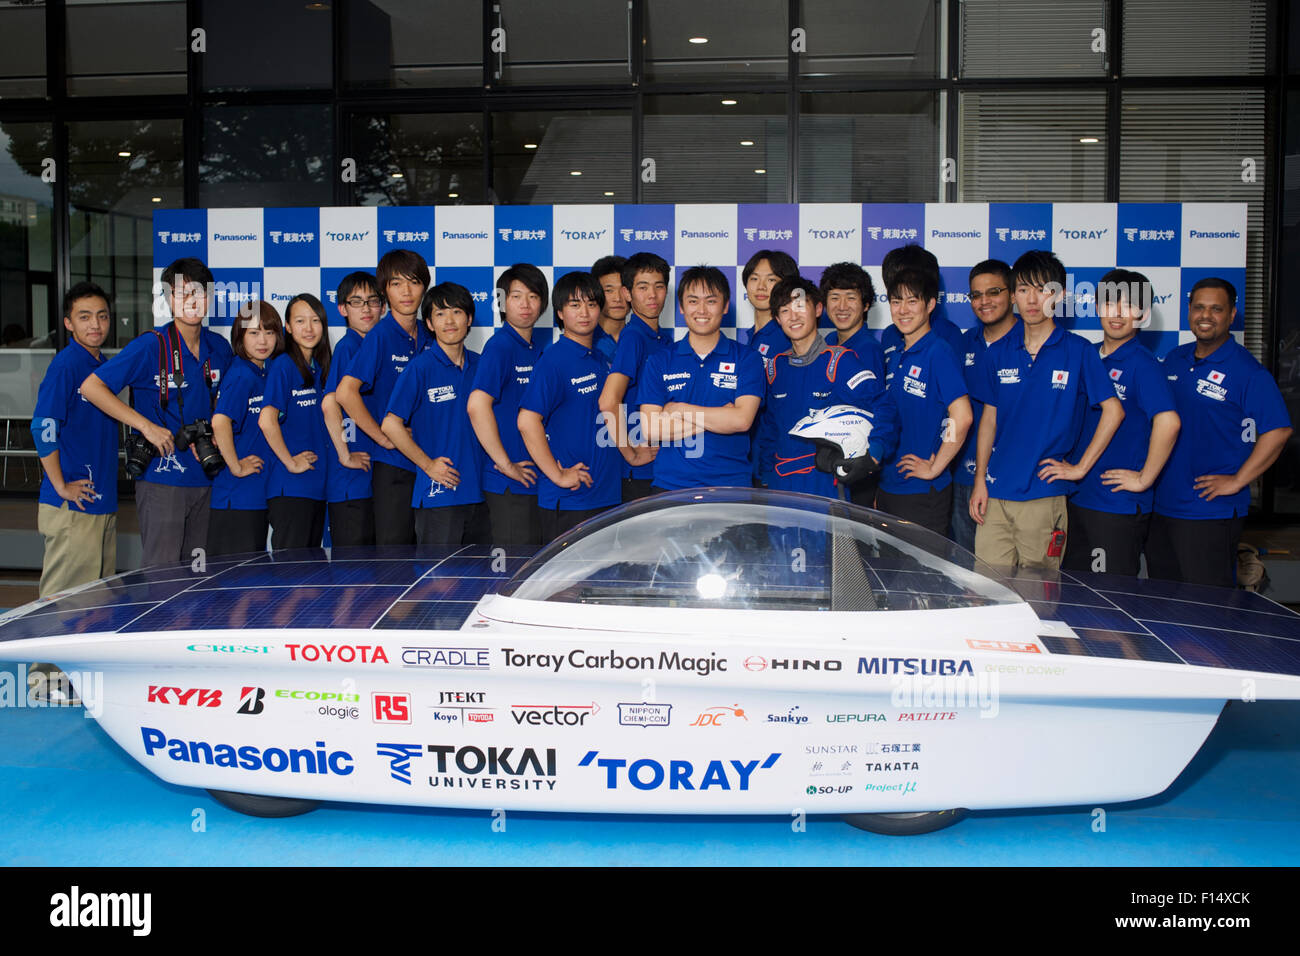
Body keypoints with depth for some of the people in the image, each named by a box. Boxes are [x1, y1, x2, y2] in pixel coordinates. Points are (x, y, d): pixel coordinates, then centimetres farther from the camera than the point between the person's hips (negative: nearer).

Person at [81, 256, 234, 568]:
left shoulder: (219, 347, 6)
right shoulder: (150, 346, -10)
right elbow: (91, 387, -12)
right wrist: (147, 426, -17)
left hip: (205, 479, 5)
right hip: (161, 479, -5)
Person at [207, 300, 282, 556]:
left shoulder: (263, 374, 11)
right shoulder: (241, 376, -15)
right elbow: (220, 422, -29)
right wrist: (236, 466, -21)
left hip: (258, 494, 9)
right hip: (236, 496, -9)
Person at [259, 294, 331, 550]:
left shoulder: (319, 368, 12)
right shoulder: (283, 366, -10)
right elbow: (267, 420, -21)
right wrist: (290, 462, -15)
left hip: (318, 486, 7)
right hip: (290, 488, -7)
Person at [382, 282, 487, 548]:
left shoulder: (480, 365, 9)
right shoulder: (421, 367, -6)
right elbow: (391, 424, -10)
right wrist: (428, 465, -10)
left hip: (479, 493, 5)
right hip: (437, 496, -5)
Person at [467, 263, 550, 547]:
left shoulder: (542, 342, 10)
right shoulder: (499, 346, -13)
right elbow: (477, 405, -25)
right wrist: (506, 464, -21)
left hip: (539, 475, 7)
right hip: (509, 485, -7)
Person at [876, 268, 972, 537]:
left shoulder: (938, 352, -12)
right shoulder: (896, 357, 13)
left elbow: (962, 418, -21)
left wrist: (934, 468, -15)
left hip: (923, 495, -7)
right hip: (888, 489, 7)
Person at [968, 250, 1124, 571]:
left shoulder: (1078, 351, -3)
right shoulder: (999, 352, 8)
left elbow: (1113, 411, -3)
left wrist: (1080, 467, -5)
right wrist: (980, 479, 5)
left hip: (1044, 493, -3)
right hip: (995, 492, 3)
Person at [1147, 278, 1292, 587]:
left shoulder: (1248, 371, -9)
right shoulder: (1174, 359, 11)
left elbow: (1278, 431, -16)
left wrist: (1236, 482, -16)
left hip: (1211, 512, -7)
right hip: (1163, 505, 7)